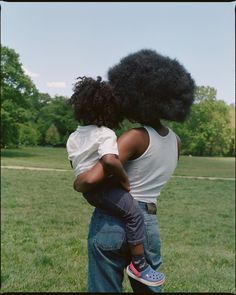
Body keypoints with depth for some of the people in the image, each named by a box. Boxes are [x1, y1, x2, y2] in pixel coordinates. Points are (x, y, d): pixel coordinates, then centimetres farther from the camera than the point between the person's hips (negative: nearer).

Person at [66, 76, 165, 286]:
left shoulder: (73, 137, 12)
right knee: (135, 213, -11)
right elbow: (110, 160, -34)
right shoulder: (106, 134, -16)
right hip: (102, 188, -9)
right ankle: (139, 265, -7)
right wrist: (125, 180, -19)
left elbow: (74, 163, 25)